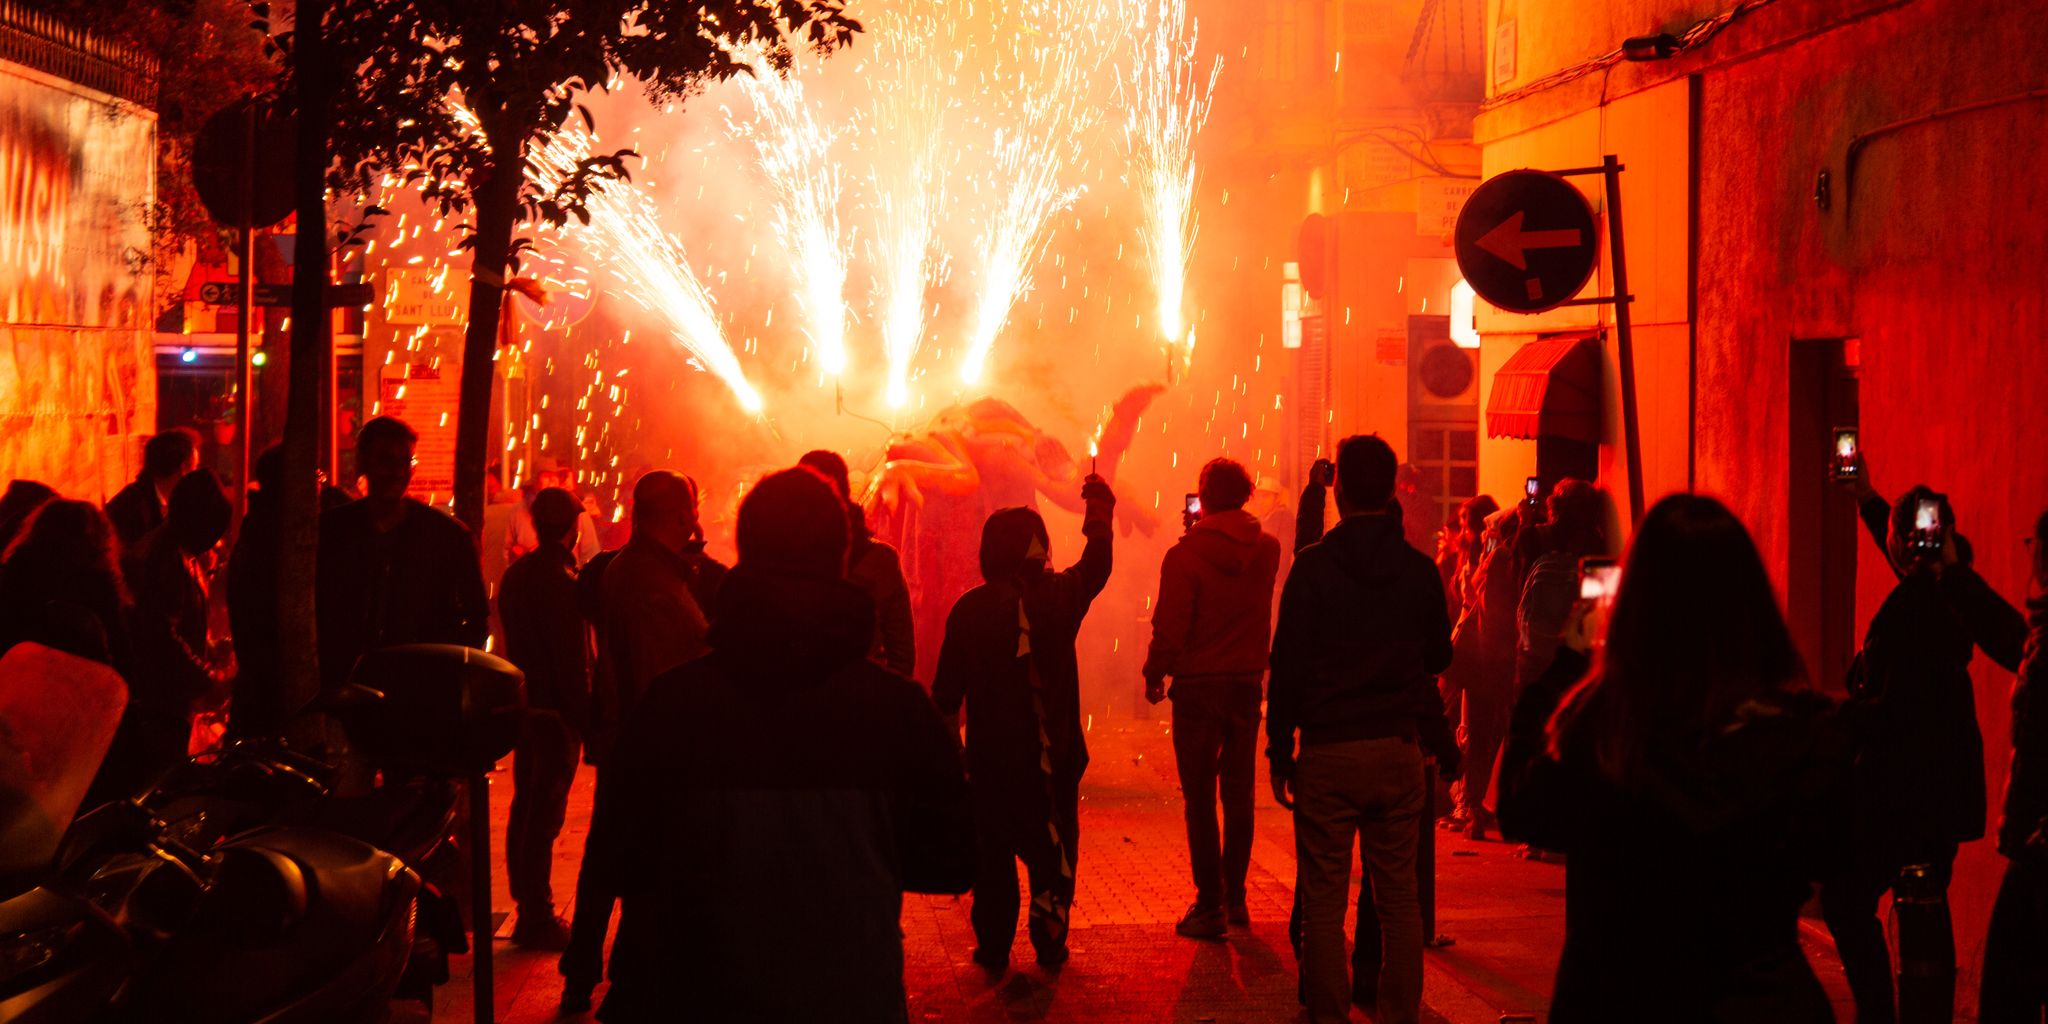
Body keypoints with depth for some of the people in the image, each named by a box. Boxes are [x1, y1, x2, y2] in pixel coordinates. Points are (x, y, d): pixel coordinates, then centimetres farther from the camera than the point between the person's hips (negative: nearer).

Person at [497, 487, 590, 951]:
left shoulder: (517, 574, 10)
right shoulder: (559, 581, -18)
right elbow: (572, 658, -20)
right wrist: (584, 716, -16)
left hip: (525, 702, 9)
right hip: (555, 710, -9)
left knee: (526, 808, 16)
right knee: (544, 813, -4)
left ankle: (529, 909, 25)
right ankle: (537, 918, 0)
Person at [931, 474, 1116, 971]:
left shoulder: (969, 608, -7)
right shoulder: (1060, 595, -8)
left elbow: (947, 689, -3)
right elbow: (1096, 566, 11)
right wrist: (1100, 512, 20)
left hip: (992, 756, -1)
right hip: (1054, 753, 1)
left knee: (993, 853, 9)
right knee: (1054, 848, 12)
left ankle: (994, 944, 13)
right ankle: (1050, 940, 15)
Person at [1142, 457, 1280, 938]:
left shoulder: (1186, 555, -14)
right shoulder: (1267, 550, 0)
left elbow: (1169, 627, -13)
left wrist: (1154, 674, 1)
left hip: (1198, 685, -4)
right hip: (1248, 682, 4)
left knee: (1199, 797, 1)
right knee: (1239, 793, 14)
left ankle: (1210, 904, 0)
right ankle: (1235, 896, 19)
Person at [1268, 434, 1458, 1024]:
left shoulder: (1314, 566, -7)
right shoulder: (1420, 570, 1)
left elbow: (1288, 665, -7)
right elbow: (1438, 658, 13)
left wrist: (1279, 753, 0)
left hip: (1328, 753, -3)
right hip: (1399, 751, 3)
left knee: (1324, 900, 3)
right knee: (1399, 896, 10)